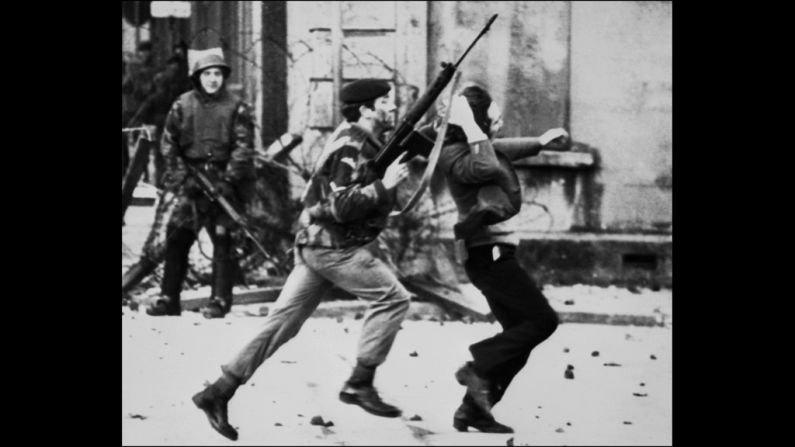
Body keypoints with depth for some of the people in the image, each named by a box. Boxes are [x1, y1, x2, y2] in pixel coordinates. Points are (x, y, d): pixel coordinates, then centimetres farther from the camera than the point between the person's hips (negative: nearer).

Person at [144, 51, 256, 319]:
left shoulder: (236, 108, 1)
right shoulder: (182, 105, 8)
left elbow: (243, 148, -4)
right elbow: (168, 143, 9)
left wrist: (229, 178, -15)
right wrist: (181, 175, -2)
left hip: (223, 183, -2)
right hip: (191, 182, 2)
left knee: (223, 241, -4)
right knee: (177, 237, -1)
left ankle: (220, 300, 0)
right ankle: (169, 298, 6)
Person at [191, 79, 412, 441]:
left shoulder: (358, 140, 14)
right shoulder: (350, 146, -16)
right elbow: (341, 207, -23)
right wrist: (384, 186, -22)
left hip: (317, 244, 10)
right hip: (333, 246, -10)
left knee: (284, 322, 8)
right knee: (392, 297, -7)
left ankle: (219, 392, 8)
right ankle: (359, 383, -3)